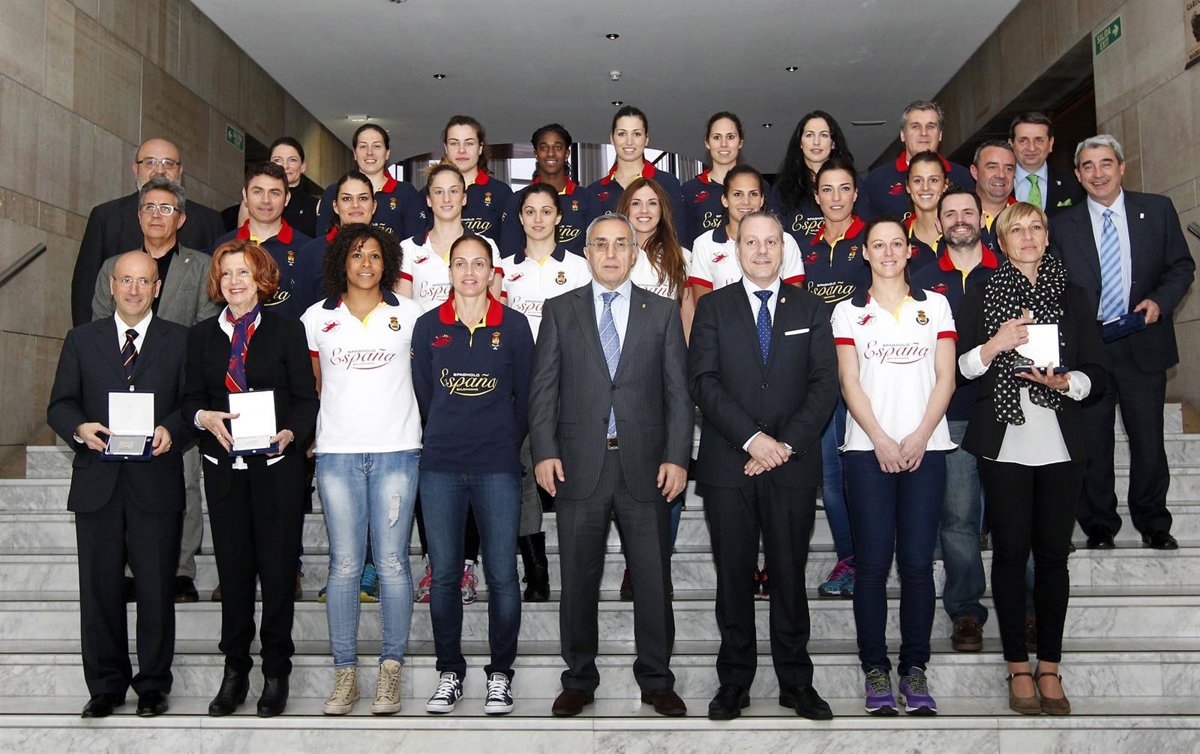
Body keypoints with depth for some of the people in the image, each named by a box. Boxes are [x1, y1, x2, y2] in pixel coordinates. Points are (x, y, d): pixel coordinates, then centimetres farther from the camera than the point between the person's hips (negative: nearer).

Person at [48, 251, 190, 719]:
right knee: (99, 588, 7)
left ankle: (153, 685, 18)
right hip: (97, 482, 2)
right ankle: (105, 686, 20)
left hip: (156, 482, -2)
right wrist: (79, 428, -13)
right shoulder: (82, 340, 12)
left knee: (156, 589, 4)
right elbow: (60, 404, 8)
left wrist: (171, 430, -19)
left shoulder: (181, 341, 7)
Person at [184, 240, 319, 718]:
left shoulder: (287, 329, 2)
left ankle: (276, 673, 15)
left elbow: (306, 398, -1)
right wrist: (205, 417, -12)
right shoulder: (201, 336, 11)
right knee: (233, 569, 9)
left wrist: (290, 433, -19)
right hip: (223, 467, 3)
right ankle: (235, 670, 21)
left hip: (277, 464, -3)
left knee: (278, 569, 2)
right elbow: (191, 397, 10)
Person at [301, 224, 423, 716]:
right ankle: (345, 674, 10)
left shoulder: (410, 315, 7)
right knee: (344, 564, 2)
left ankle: (390, 670, 8)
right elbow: (311, 385, 18)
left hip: (397, 449, -1)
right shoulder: (317, 318, 10)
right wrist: (309, 431, 11)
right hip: (337, 452, 1)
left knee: (392, 562, -2)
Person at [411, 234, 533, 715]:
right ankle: (449, 672, 19)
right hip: (440, 467, 2)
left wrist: (506, 445, 7)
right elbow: (422, 395, 11)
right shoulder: (428, 326, 7)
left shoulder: (514, 325, 4)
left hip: (497, 467, -1)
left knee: (502, 575, 0)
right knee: (444, 575, 5)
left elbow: (525, 396, 7)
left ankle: (500, 674, 14)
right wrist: (442, 442, 10)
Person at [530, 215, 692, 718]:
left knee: (653, 578, 6)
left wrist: (676, 457, -5)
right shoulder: (559, 311, 9)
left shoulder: (663, 313, 9)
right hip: (579, 466, 0)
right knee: (578, 581, 8)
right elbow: (544, 389, 4)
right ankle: (579, 680, 23)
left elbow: (678, 392, 4)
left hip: (646, 468, 0)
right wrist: (544, 452, -6)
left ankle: (656, 681, 21)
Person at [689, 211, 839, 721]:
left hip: (793, 466, 1)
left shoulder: (810, 310, 11)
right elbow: (703, 382, -3)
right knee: (734, 577, 6)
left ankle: (796, 682, 18)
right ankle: (734, 681, 17)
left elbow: (825, 384, 2)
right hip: (727, 467, 0)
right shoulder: (713, 308, 8)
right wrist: (752, 438, -13)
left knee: (790, 576, 6)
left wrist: (787, 443, -10)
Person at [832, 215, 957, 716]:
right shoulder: (848, 312, 10)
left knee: (917, 562, -1)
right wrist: (881, 440, -9)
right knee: (872, 562, -2)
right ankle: (875, 668, 8)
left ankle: (915, 668, 10)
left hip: (925, 447, 1)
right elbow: (850, 382, 2)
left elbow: (945, 378, 6)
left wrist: (919, 438, -7)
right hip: (868, 449, -1)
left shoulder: (935, 306, 13)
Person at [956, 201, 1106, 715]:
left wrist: (1063, 381, -12)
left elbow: (1096, 374, 8)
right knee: (1010, 551, 0)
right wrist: (995, 344, -16)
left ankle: (1049, 669, 13)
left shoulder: (1073, 297, 11)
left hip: (1060, 444, 2)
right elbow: (961, 367, 1)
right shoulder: (981, 296, 7)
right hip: (1003, 441, -1)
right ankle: (1019, 668, 10)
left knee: (1053, 554, 3)